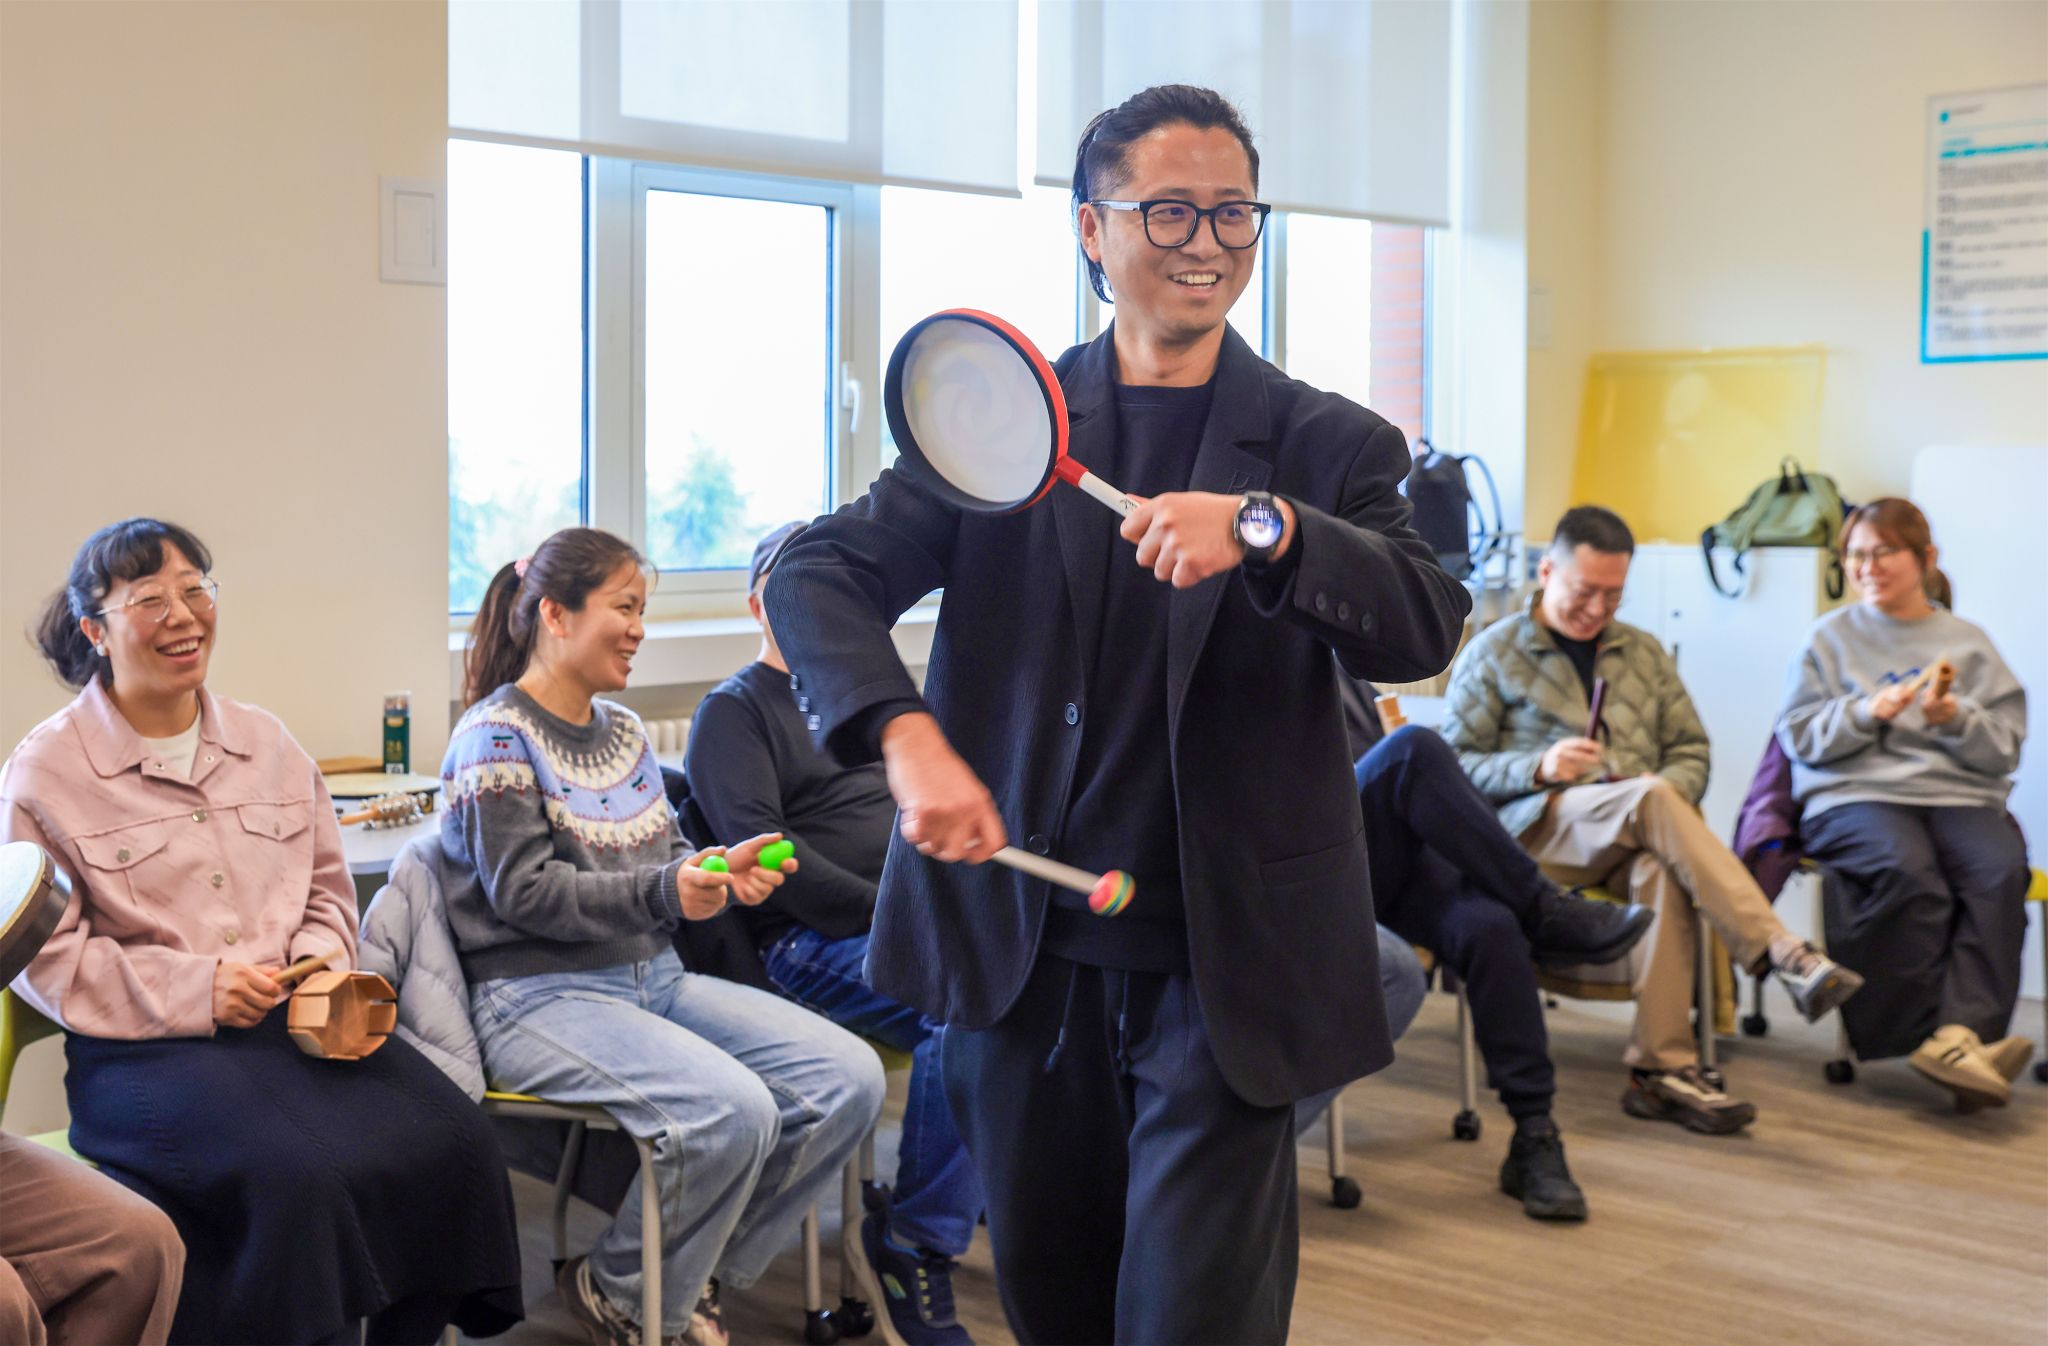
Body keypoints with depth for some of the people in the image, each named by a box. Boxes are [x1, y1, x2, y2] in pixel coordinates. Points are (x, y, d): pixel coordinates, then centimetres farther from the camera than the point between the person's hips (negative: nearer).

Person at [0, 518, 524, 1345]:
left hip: (297, 1020, 5)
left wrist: (320, 965, -1)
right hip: (147, 1049, -4)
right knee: (299, 1175, -32)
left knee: (452, 1139, -20)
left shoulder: (267, 743, 15)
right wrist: (194, 990, -14)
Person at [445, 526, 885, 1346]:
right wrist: (666, 892, -27)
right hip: (539, 993, -8)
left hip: (651, 976, 8)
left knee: (849, 1077, -9)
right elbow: (524, 893, -15)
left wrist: (720, 871, -5)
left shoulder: (623, 731, 17)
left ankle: (695, 1278, 5)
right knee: (733, 1111, -31)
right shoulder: (497, 737, -7)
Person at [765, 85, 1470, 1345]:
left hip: (1221, 970, -2)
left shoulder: (1329, 444, 1)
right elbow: (818, 574, -4)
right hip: (1022, 950, 2)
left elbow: (1428, 628, -14)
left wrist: (1265, 525, -32)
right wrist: (906, 737, -23)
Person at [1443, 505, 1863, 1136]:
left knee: (1661, 867, -36)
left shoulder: (1644, 653, 24)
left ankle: (1662, 1069, -38)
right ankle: (1785, 955, -41)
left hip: (1636, 837, 3)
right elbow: (1454, 765, 2)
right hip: (1538, 827, -3)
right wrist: (1538, 769, -15)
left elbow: (1691, 751, 20)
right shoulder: (1492, 653, 11)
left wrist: (1668, 801, -4)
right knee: (1651, 796, -35)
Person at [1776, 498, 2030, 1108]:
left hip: (1960, 794, 2)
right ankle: (1962, 1038, -27)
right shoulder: (1830, 637, 15)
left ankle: (1959, 1033, -38)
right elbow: (1799, 737, 6)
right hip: (1855, 792, -2)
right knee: (1906, 868, -35)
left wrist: (1957, 719, -10)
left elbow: (2005, 750, 10)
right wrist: (1866, 713, -10)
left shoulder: (1968, 642, 18)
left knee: (2002, 869, -32)